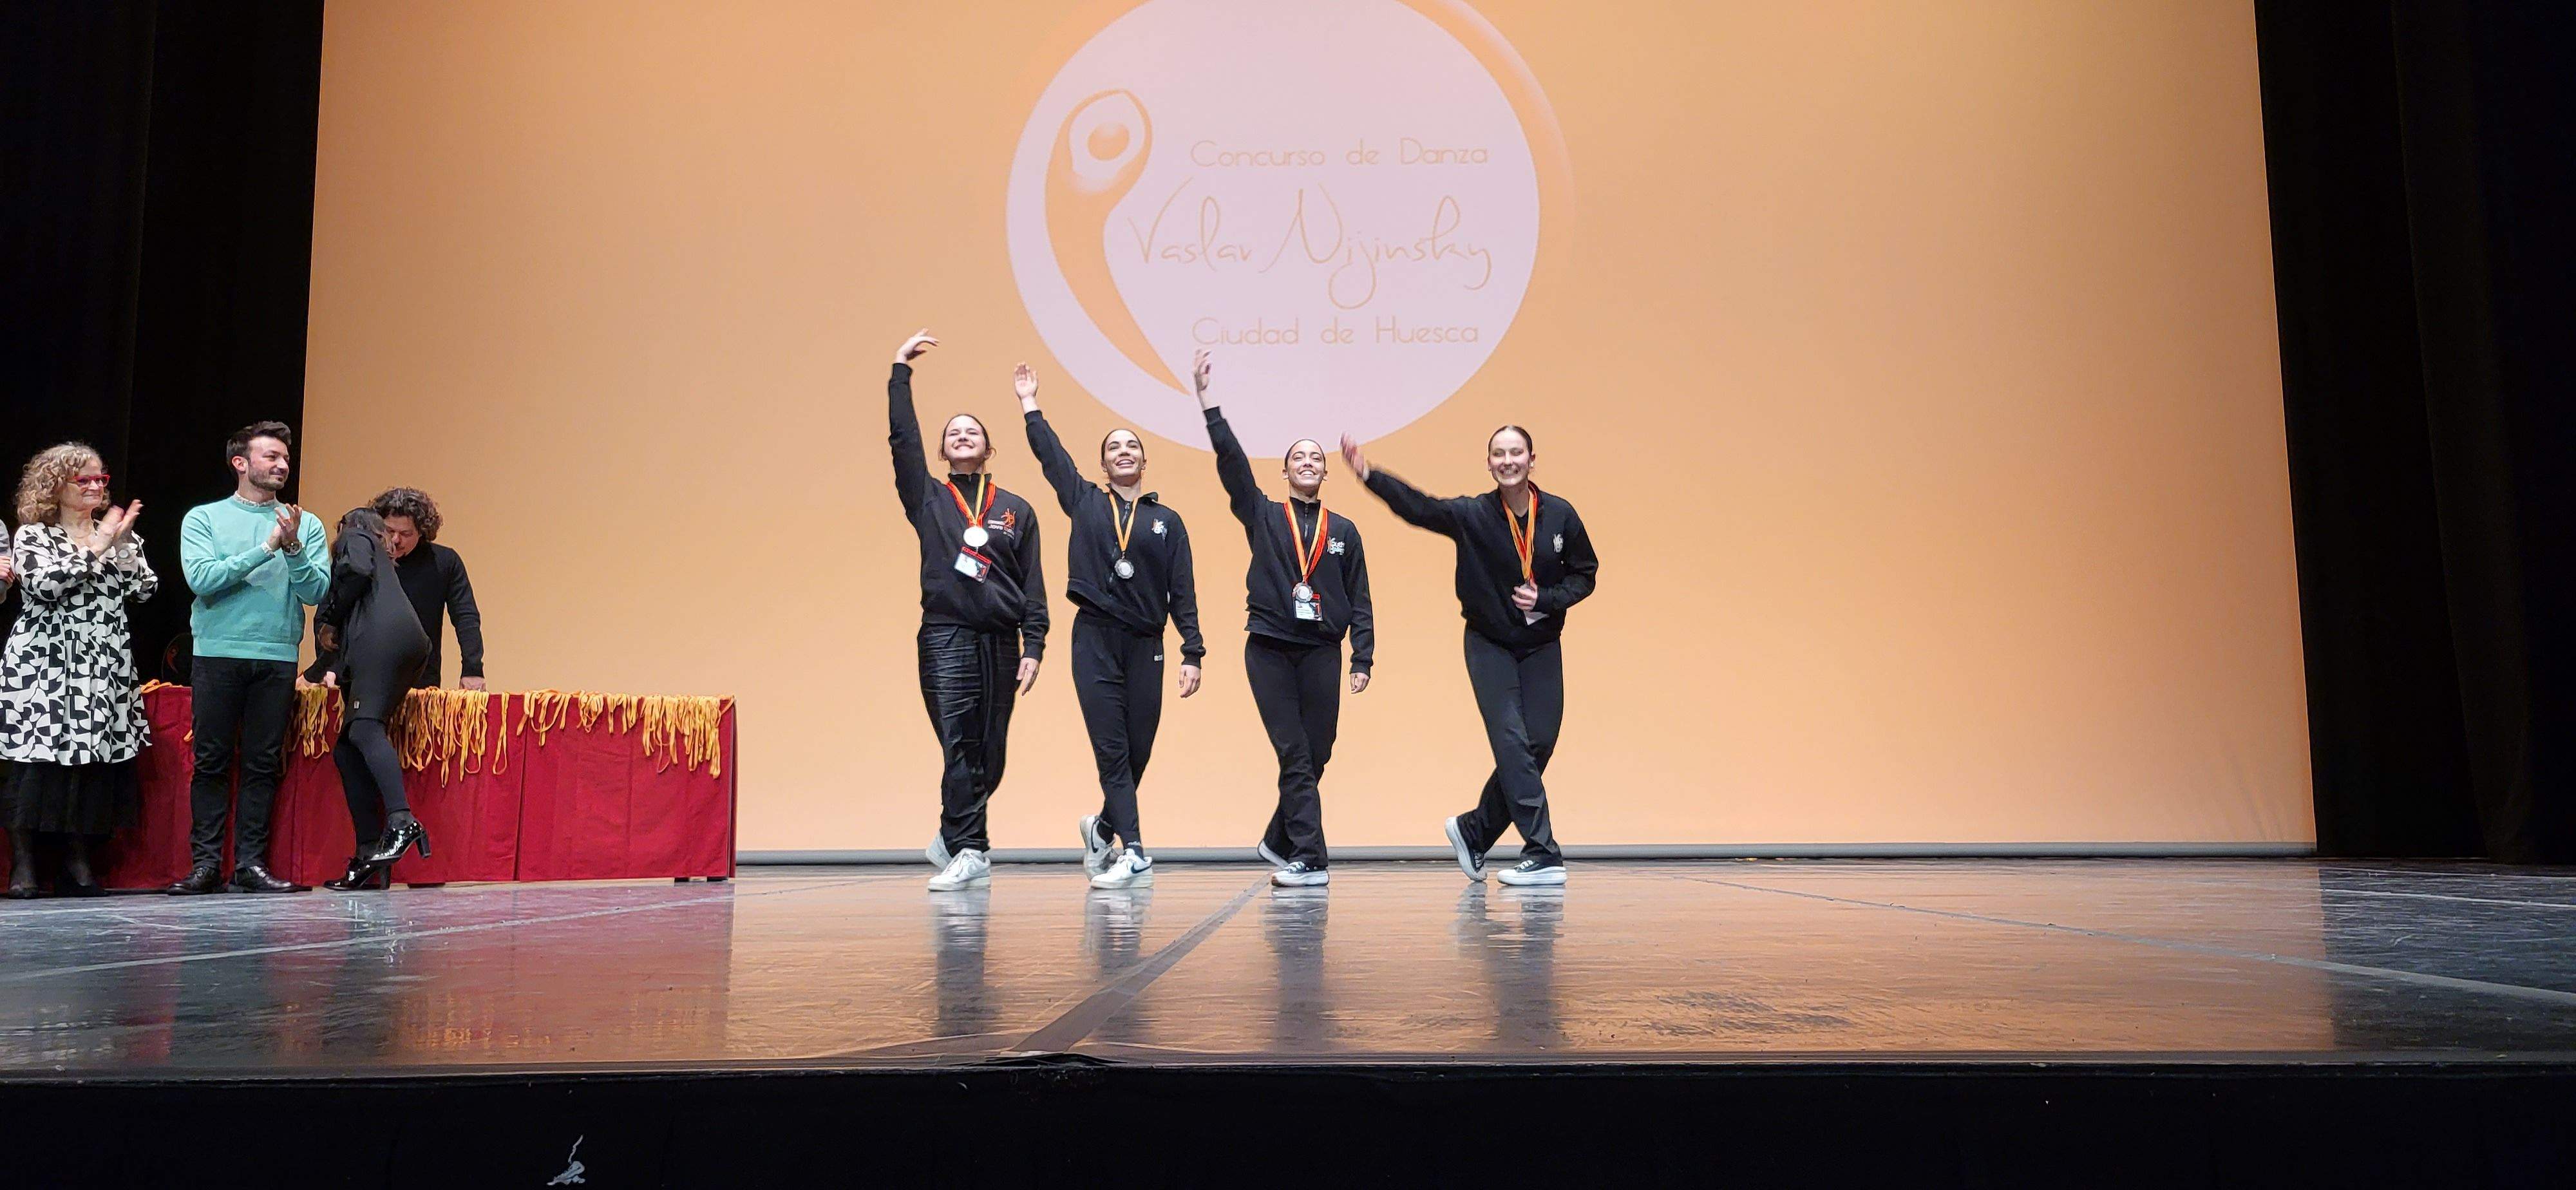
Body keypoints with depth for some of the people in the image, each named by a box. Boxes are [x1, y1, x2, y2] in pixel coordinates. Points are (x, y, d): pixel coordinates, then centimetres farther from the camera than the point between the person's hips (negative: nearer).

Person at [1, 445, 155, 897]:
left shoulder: (118, 533, 16)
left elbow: (144, 590, 5)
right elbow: (45, 584, -14)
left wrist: (123, 545, -5)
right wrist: (96, 549, -10)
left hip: (105, 665, 4)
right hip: (45, 662, -3)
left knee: (96, 758, -1)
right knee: (37, 756, -7)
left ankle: (77, 861, 6)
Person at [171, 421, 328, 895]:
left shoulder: (306, 524, 10)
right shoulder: (203, 518, 7)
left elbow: (317, 592, 0)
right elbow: (202, 578, -9)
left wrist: (294, 548, -15)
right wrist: (267, 547, -12)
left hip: (278, 659, 1)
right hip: (218, 655, -1)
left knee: (264, 765, 3)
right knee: (211, 763, 1)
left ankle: (251, 863, 7)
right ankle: (206, 863, 6)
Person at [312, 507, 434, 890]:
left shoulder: (354, 537, 18)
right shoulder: (381, 559, 39)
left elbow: (357, 571, -6)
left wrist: (330, 614, 7)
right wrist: (335, 671, 24)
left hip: (385, 636, -8)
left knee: (364, 728, -23)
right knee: (347, 749, 3)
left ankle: (401, 822, -43)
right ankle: (369, 856, -7)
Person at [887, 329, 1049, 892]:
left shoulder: (1017, 510, 12)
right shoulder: (928, 500, 11)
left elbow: (1033, 586, 8)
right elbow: (902, 440, 0)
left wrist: (1034, 647, -1)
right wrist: (901, 371, -2)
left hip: (1000, 642, 2)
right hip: (945, 637, -2)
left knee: (990, 754, 6)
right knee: (960, 746, -10)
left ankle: (955, 840, 26)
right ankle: (968, 852, -8)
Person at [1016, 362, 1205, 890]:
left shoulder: (1168, 521, 8)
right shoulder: (1085, 503, 10)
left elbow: (1183, 592, 4)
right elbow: (1050, 455, 7)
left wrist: (1192, 654, -2)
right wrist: (1029, 405, 8)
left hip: (1146, 646, 1)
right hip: (1094, 640, -1)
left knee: (1138, 752, 5)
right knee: (1111, 751, -5)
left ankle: (1103, 827, 30)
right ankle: (1133, 853, -4)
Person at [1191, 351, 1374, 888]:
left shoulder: (1344, 531, 11)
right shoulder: (1263, 516, 6)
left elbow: (1359, 601, 9)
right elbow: (1231, 462, -5)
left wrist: (1362, 660, 1)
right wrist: (1207, 401, -14)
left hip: (1322, 653, 2)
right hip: (1269, 650, -2)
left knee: (1315, 757, 5)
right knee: (1295, 756, -5)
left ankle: (1280, 842, 24)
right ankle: (1310, 859, -3)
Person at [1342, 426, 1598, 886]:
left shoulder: (1560, 514, -4)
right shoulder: (1472, 515, -9)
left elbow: (1584, 574, 4)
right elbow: (1417, 506, -21)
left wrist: (1545, 599, -14)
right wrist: (1368, 474, -35)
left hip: (1542, 646, 3)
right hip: (1490, 645, -3)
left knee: (1539, 745, 0)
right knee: (1513, 743, -13)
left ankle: (1473, 831, 19)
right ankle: (1544, 856, -10)